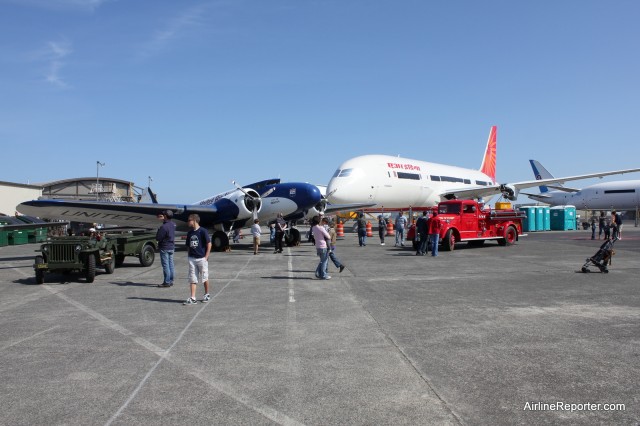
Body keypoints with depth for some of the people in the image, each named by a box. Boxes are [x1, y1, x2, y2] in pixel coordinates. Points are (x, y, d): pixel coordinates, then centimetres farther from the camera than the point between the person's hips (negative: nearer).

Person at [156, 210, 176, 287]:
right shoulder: (173, 224, 4)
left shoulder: (164, 227, -21)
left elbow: (158, 238, -19)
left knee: (165, 265, -3)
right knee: (171, 265, 12)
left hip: (165, 248, -8)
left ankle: (167, 282, 0)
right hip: (172, 247, 8)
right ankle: (171, 281, 20)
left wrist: (157, 232, 3)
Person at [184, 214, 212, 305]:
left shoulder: (203, 231, -10)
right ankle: (193, 298, 4)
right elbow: (188, 246, 17)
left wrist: (206, 257, -12)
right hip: (192, 259, 5)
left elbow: (209, 244, -10)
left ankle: (207, 295, 25)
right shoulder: (189, 233, 9)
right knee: (193, 279, 3)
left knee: (205, 277, 7)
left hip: (202, 258, -5)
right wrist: (189, 255, 7)